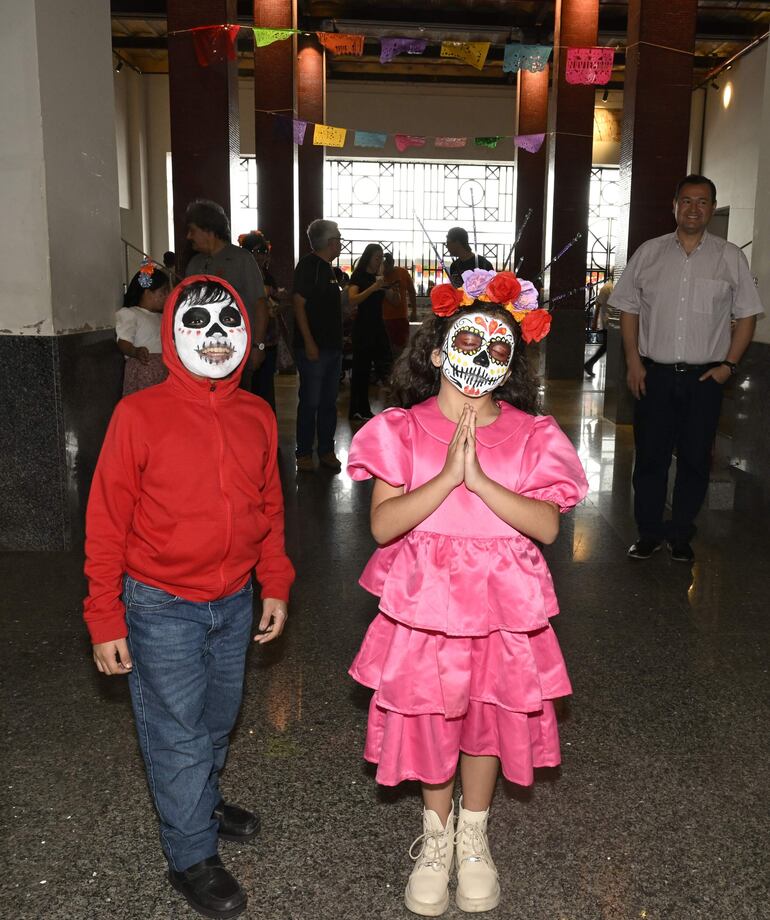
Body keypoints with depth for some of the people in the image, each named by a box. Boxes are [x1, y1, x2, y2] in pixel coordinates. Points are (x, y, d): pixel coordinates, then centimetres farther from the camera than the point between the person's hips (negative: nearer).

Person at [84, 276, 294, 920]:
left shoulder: (257, 417, -1)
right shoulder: (140, 415, -15)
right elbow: (107, 522, -11)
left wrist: (275, 585, 8)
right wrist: (106, 620, -9)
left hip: (233, 603, 5)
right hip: (162, 607, -5)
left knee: (218, 719, 22)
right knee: (178, 734, 7)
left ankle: (203, 800, 48)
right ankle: (191, 857, 27)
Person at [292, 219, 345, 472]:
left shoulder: (327, 268, 17)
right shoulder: (308, 265, -9)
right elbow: (299, 303, -15)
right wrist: (309, 342, -20)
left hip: (332, 346, 9)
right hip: (314, 347, -9)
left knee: (329, 402, 12)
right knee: (310, 402, -3)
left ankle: (327, 451, 19)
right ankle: (304, 454, 6)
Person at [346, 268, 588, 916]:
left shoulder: (530, 435, -4)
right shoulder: (403, 429, -7)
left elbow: (547, 526, -14)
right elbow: (383, 524, -16)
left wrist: (480, 479, -25)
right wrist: (449, 475, -26)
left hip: (502, 602, 1)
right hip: (423, 599, 0)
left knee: (488, 712, 16)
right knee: (428, 714, 13)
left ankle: (474, 837, 43)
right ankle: (437, 835, 41)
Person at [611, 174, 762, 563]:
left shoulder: (730, 258, 4)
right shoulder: (649, 253, 5)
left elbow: (746, 315, 6)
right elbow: (629, 308, 7)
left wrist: (729, 364, -4)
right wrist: (633, 361, -1)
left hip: (705, 376, 0)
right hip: (654, 373, 0)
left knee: (695, 459, 6)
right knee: (650, 457, 5)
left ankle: (680, 535, 21)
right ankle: (648, 532, 19)